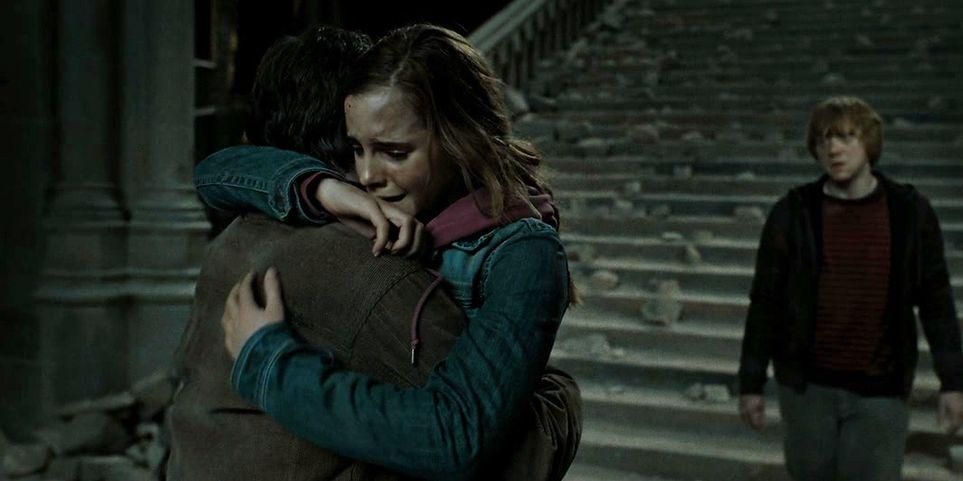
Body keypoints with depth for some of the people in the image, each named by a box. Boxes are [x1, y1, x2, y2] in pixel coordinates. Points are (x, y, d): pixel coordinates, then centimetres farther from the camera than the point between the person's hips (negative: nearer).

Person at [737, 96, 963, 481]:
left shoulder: (910, 211, -3)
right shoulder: (793, 212, -6)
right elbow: (765, 302, -2)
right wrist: (751, 383, -1)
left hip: (881, 391, 0)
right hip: (806, 386, 0)